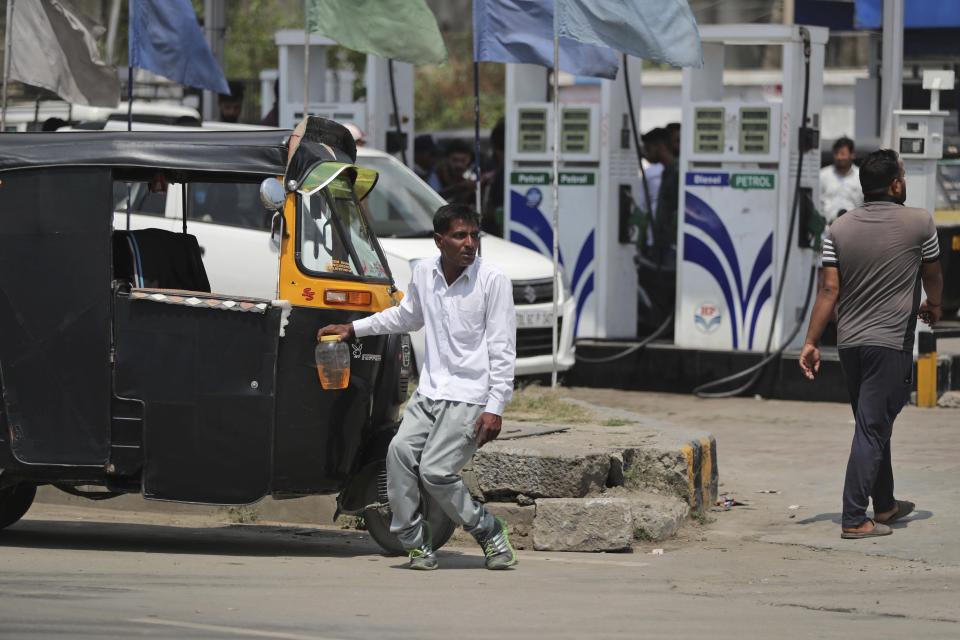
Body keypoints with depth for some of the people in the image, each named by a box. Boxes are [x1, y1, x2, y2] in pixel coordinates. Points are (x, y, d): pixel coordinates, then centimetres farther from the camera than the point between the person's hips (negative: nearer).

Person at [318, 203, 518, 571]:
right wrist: (353, 329, 26)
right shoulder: (424, 274, 6)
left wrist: (495, 408, -14)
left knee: (435, 470, -16)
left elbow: (502, 349, -9)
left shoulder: (493, 281, -9)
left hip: (469, 396, -5)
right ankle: (415, 541, -3)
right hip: (430, 390, 5)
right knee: (400, 451, -15)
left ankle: (489, 534, 4)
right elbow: (407, 317, 28)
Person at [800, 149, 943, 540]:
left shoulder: (840, 229, 2)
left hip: (849, 342, 5)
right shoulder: (918, 224, -7)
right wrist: (933, 307, 30)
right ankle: (854, 519, -9)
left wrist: (811, 342, 2)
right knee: (872, 430, -5)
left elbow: (829, 291, -2)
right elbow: (932, 275, 9)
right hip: (890, 342, -5)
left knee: (874, 425, 19)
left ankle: (884, 504, 32)